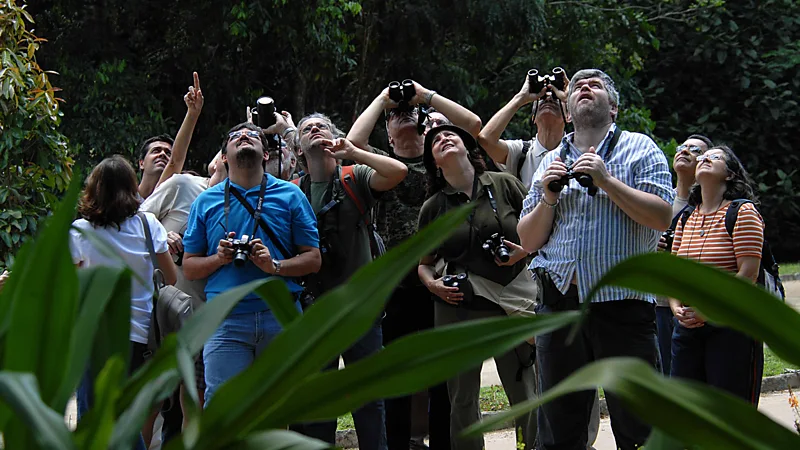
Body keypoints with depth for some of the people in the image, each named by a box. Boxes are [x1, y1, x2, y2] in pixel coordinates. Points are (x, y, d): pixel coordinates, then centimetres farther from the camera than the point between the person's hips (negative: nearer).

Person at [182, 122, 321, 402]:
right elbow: (189, 268, 13)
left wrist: (275, 266, -12)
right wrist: (219, 258, -6)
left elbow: (313, 259, 6)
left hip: (281, 317, 0)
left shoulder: (290, 195, 10)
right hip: (226, 320, 0)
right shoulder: (206, 201, 13)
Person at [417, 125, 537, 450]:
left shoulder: (504, 185, 1)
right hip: (457, 307, 2)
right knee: (462, 399, 7)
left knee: (525, 397, -2)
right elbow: (424, 263, 15)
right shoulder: (433, 207, 7)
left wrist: (525, 250, -10)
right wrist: (433, 284, -5)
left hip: (512, 300, -2)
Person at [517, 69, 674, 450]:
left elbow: (662, 217, -8)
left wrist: (605, 180, -13)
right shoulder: (550, 163, 17)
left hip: (621, 302, -4)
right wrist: (548, 198, -3)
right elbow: (528, 241, 13)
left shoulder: (639, 149, 5)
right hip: (558, 303, 4)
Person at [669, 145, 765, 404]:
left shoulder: (743, 212, -5)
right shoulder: (686, 218, 14)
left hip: (731, 327, -6)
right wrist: (676, 307, -6)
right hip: (687, 327, 6)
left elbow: (748, 274, -13)